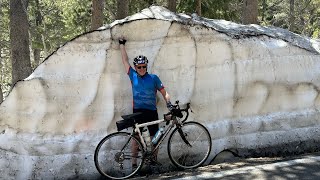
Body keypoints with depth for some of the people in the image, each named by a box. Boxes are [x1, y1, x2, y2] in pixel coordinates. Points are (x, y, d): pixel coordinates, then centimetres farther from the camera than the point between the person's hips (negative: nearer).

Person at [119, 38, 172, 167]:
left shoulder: (153, 78, 3)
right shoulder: (133, 76, 5)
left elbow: (164, 92, 4)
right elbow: (125, 60, 12)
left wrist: (169, 103, -13)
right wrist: (121, 44, 18)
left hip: (151, 111, 0)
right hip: (137, 111, 0)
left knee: (154, 138, 5)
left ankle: (154, 161, 17)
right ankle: (134, 163, 5)